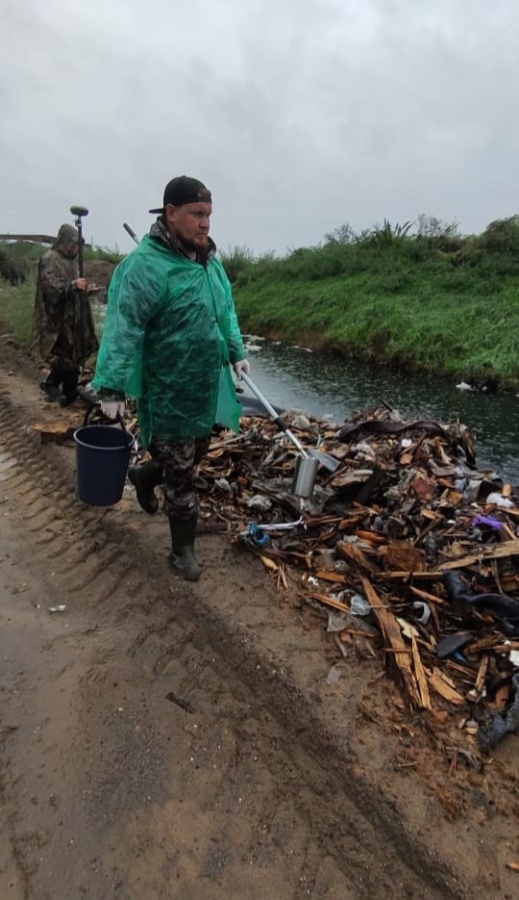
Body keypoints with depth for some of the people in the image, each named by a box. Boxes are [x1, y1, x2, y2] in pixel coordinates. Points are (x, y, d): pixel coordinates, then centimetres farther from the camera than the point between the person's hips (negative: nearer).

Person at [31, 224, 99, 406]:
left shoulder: (69, 260, 16)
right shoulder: (49, 259, -10)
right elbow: (49, 287, -20)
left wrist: (85, 289, 5)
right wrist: (73, 285, -29)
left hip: (73, 316, 9)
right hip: (59, 318, -8)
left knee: (74, 355, 8)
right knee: (66, 356, -9)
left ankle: (69, 394, 16)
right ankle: (50, 383, 13)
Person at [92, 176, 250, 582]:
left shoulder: (210, 259, 8)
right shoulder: (146, 264, -18)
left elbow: (225, 311, 21)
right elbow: (124, 328, -23)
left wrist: (236, 352, 19)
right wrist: (113, 386, -27)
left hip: (207, 387, 8)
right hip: (169, 393, -8)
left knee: (194, 455, 22)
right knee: (180, 474, 2)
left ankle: (145, 476, 51)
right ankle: (183, 549, 20)